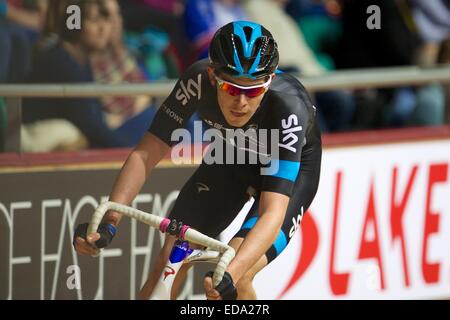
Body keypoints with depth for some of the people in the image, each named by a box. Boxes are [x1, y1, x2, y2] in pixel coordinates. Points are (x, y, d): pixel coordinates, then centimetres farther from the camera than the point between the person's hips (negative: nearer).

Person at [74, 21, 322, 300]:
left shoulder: (289, 106, -41)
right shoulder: (199, 80, -32)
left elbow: (273, 213, -47)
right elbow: (146, 153, -26)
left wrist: (231, 274, -62)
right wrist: (107, 223, -40)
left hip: (294, 166, -4)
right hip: (230, 153, 4)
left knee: (237, 280, -23)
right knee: (171, 258, -10)